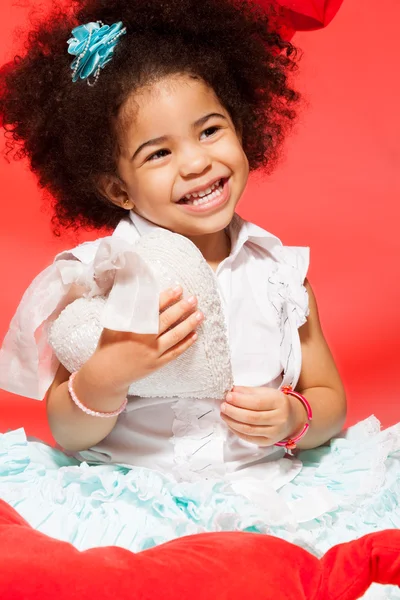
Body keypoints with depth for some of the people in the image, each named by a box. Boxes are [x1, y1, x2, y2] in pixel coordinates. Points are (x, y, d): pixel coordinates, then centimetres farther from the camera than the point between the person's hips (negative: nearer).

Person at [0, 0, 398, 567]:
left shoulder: (280, 271, 2)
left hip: (263, 489, 2)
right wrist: (106, 375, -23)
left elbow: (330, 399, 10)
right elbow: (67, 437, -3)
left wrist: (295, 418, -12)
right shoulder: (101, 277, -6)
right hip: (131, 492, -1)